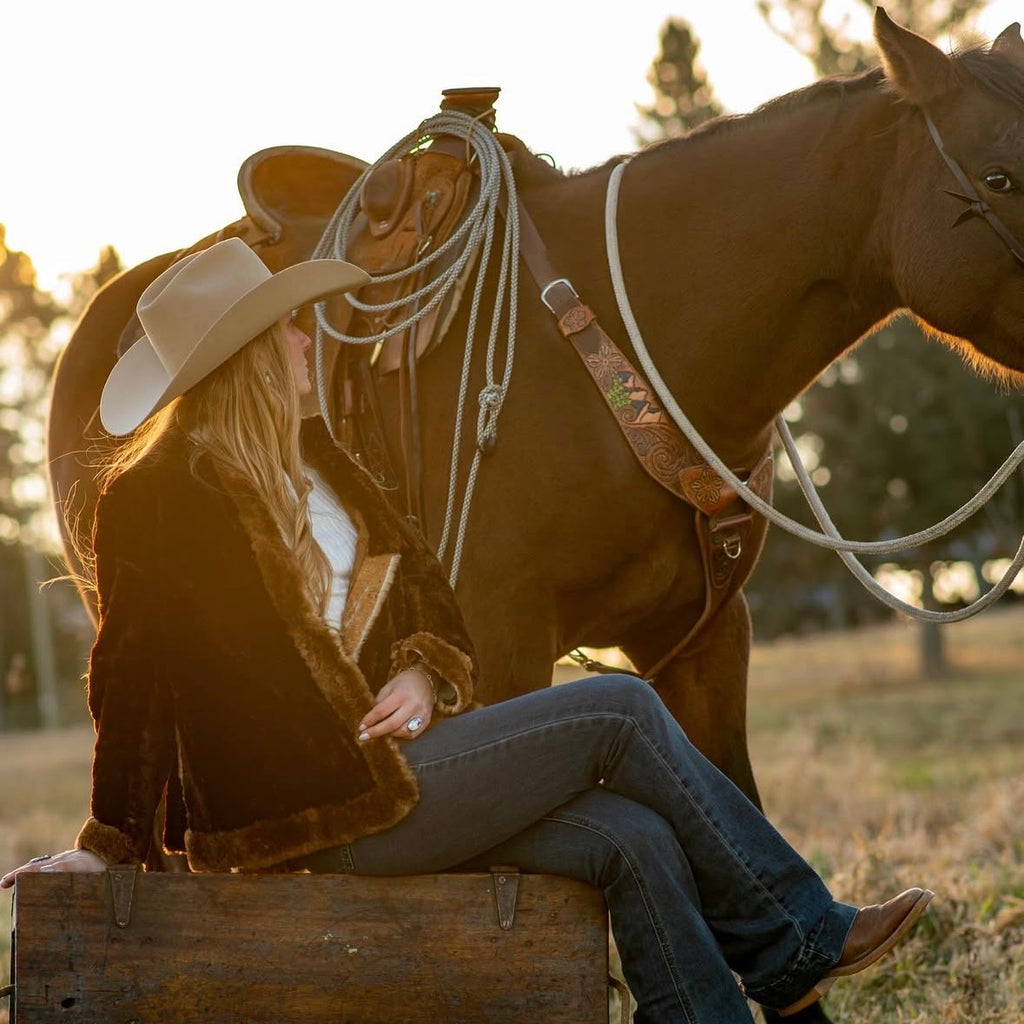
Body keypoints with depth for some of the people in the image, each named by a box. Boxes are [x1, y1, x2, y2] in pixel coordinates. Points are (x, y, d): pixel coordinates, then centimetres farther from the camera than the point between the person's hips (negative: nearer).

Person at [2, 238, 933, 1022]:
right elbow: (131, 673, -9)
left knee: (634, 839, -11)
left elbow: (421, 585, 17)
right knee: (620, 712, -12)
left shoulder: (313, 461, 14)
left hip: (372, 762, 8)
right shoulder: (160, 493, -10)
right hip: (303, 810, -8)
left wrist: (422, 673, -4)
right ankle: (797, 943, 2)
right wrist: (113, 840, -8)